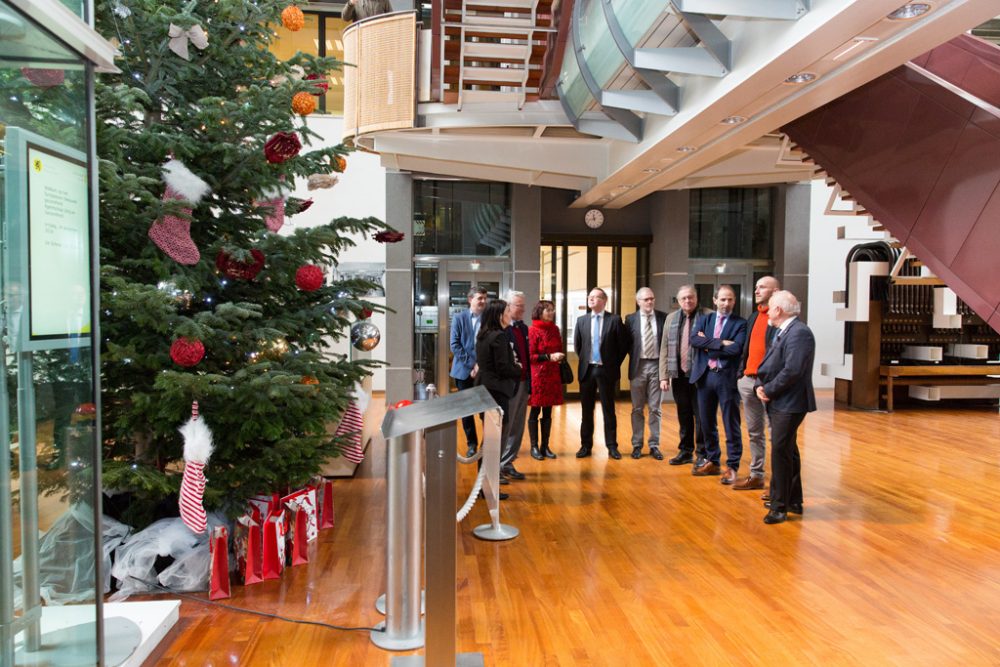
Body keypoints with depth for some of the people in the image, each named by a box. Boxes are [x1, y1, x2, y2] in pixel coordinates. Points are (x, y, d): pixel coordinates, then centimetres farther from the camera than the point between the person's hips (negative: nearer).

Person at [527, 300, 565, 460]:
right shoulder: (533, 331, -9)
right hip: (537, 375, -6)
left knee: (548, 411, 10)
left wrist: (560, 356, 1)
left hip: (553, 375, 6)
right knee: (535, 411, 3)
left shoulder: (555, 329, 9)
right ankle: (534, 447, 12)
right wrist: (549, 357, -18)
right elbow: (530, 356, -10)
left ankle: (545, 446, 18)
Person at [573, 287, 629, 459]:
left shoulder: (614, 320, -4)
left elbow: (623, 344, -1)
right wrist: (584, 360, 11)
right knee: (586, 410, 8)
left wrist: (615, 364, 1)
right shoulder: (581, 320, 6)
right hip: (587, 370, 3)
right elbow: (577, 345, 15)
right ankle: (586, 445, 17)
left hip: (606, 370, -3)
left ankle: (612, 446, 13)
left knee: (609, 410, 4)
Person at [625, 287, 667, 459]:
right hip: (638, 366, 0)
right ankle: (637, 445, 17)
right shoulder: (631, 319, 1)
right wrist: (634, 357, -2)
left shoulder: (663, 317, 1)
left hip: (657, 365, 0)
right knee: (637, 408, 8)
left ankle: (654, 445, 14)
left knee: (655, 408, 5)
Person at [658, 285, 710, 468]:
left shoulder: (708, 316, -4)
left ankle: (702, 453, 16)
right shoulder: (671, 318, 9)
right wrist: (664, 376, 4)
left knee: (700, 416, 4)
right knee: (683, 416, 13)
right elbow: (664, 349, 8)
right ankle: (685, 451, 24)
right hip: (679, 375, 4)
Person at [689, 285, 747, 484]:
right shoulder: (704, 319, 9)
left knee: (731, 424, 2)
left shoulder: (740, 323, -2)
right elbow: (694, 340, -8)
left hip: (727, 377, -4)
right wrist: (720, 343, -17)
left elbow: (735, 349, -17)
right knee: (707, 423, 13)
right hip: (705, 376, 4)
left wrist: (708, 345, -9)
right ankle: (712, 462, 27)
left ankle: (732, 467, 12)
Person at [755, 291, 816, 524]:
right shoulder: (783, 331, 15)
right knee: (787, 451, 17)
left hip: (789, 404, -10)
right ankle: (793, 501, 29)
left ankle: (780, 506, 2)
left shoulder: (799, 333, -17)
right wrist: (760, 386, -3)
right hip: (778, 402, 10)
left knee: (780, 452, -7)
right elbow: (769, 363, 15)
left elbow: (792, 371, -25)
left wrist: (769, 391, -15)